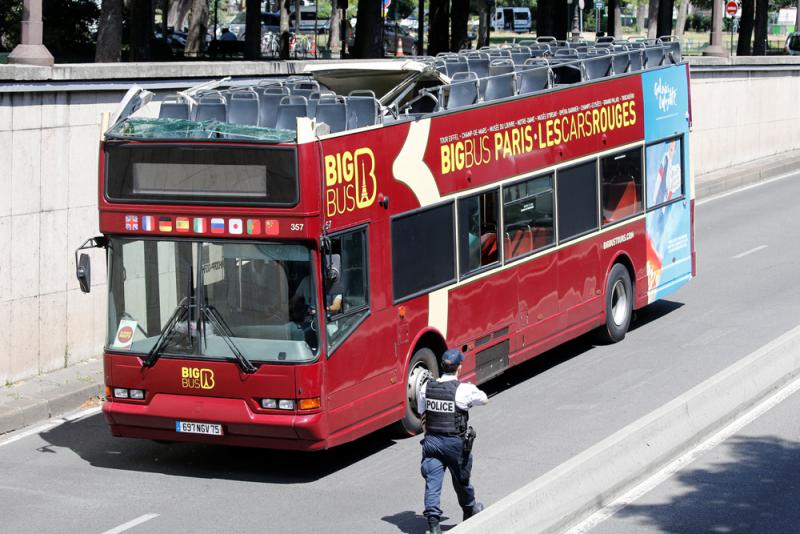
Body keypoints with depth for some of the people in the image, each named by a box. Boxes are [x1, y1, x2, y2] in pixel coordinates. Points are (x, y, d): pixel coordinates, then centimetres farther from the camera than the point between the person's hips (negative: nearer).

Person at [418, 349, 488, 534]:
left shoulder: (426, 388, -1)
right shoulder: (465, 390, -14)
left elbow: (421, 413, 9)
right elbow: (484, 399, 5)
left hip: (431, 440, 2)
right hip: (456, 442, -2)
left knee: (432, 482, 0)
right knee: (461, 480, 19)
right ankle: (470, 510, 43)